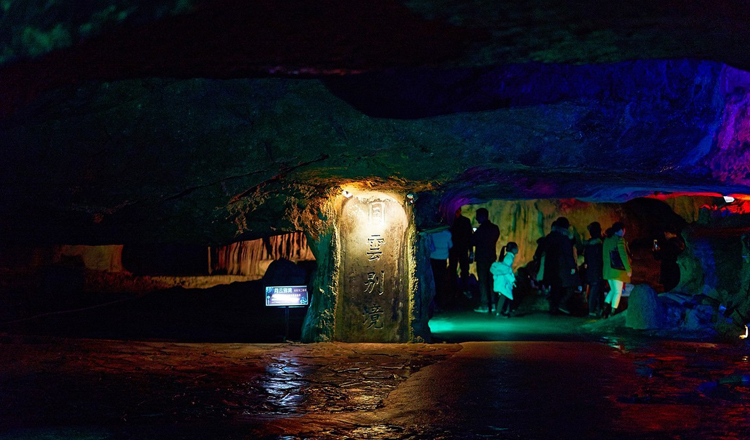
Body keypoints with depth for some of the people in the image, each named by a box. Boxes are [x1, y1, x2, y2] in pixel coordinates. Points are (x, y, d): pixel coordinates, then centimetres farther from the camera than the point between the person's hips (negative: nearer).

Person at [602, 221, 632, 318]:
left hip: (607, 270, 7)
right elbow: (623, 256, -15)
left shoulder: (607, 240, 11)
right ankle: (612, 313, -3)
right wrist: (629, 269, -10)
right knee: (618, 292, 0)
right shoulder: (619, 239, -11)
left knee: (613, 290, 19)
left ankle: (605, 307, 6)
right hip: (618, 270, -7)